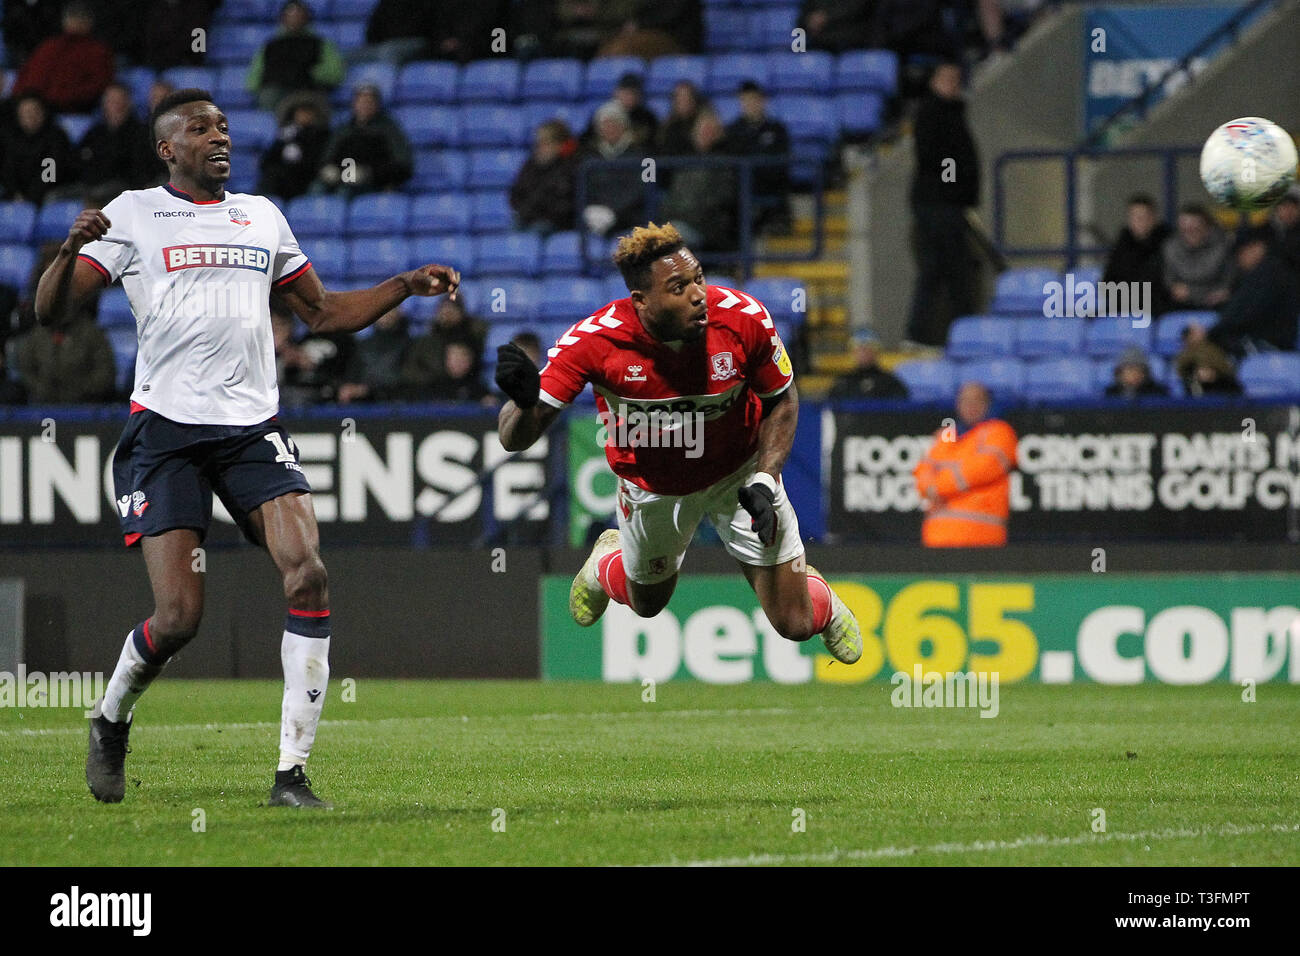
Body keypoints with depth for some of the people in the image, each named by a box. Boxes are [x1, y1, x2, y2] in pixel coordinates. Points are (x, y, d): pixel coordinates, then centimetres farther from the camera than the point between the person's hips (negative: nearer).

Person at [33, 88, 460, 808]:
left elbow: (322, 312, 27)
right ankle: (111, 720, 22)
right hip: (166, 430, -4)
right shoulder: (134, 214, 5)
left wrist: (405, 286, 14)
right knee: (178, 615, -10)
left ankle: (291, 773, -14)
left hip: (253, 426, 4)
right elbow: (50, 311, -1)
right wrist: (71, 249, -22)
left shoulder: (262, 217, 18)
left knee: (307, 574, -17)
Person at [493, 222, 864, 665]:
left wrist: (764, 482, -21)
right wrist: (525, 402, -55)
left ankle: (819, 596, 38)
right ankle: (607, 559, 60)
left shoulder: (744, 319, -30)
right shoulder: (593, 341, -33)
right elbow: (514, 439, -32)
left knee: (795, 624, 0)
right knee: (647, 604, 23)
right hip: (651, 490, 0)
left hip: (739, 474, 0)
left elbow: (781, 400, -9)